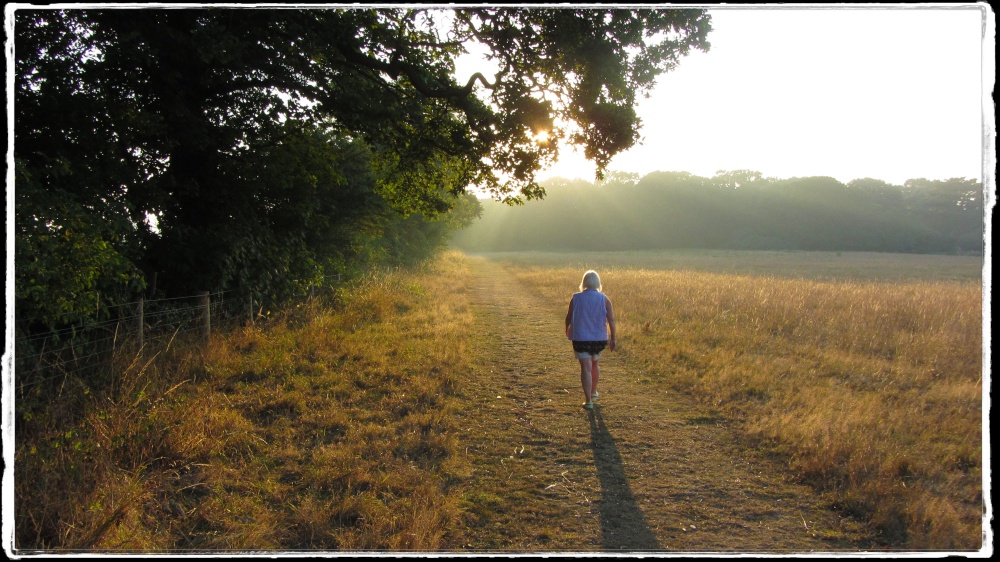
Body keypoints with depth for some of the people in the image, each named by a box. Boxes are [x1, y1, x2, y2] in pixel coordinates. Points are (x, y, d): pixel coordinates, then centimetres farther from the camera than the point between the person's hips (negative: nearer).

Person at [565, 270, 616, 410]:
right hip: (599, 338, 3)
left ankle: (588, 401, -7)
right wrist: (612, 338, 3)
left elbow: (569, 317, 3)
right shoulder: (604, 299, -4)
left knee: (586, 368, -2)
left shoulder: (576, 298, -6)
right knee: (595, 363, 25)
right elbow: (611, 320, -6)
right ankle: (593, 392, 40)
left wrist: (567, 330, 22)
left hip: (580, 338, -2)